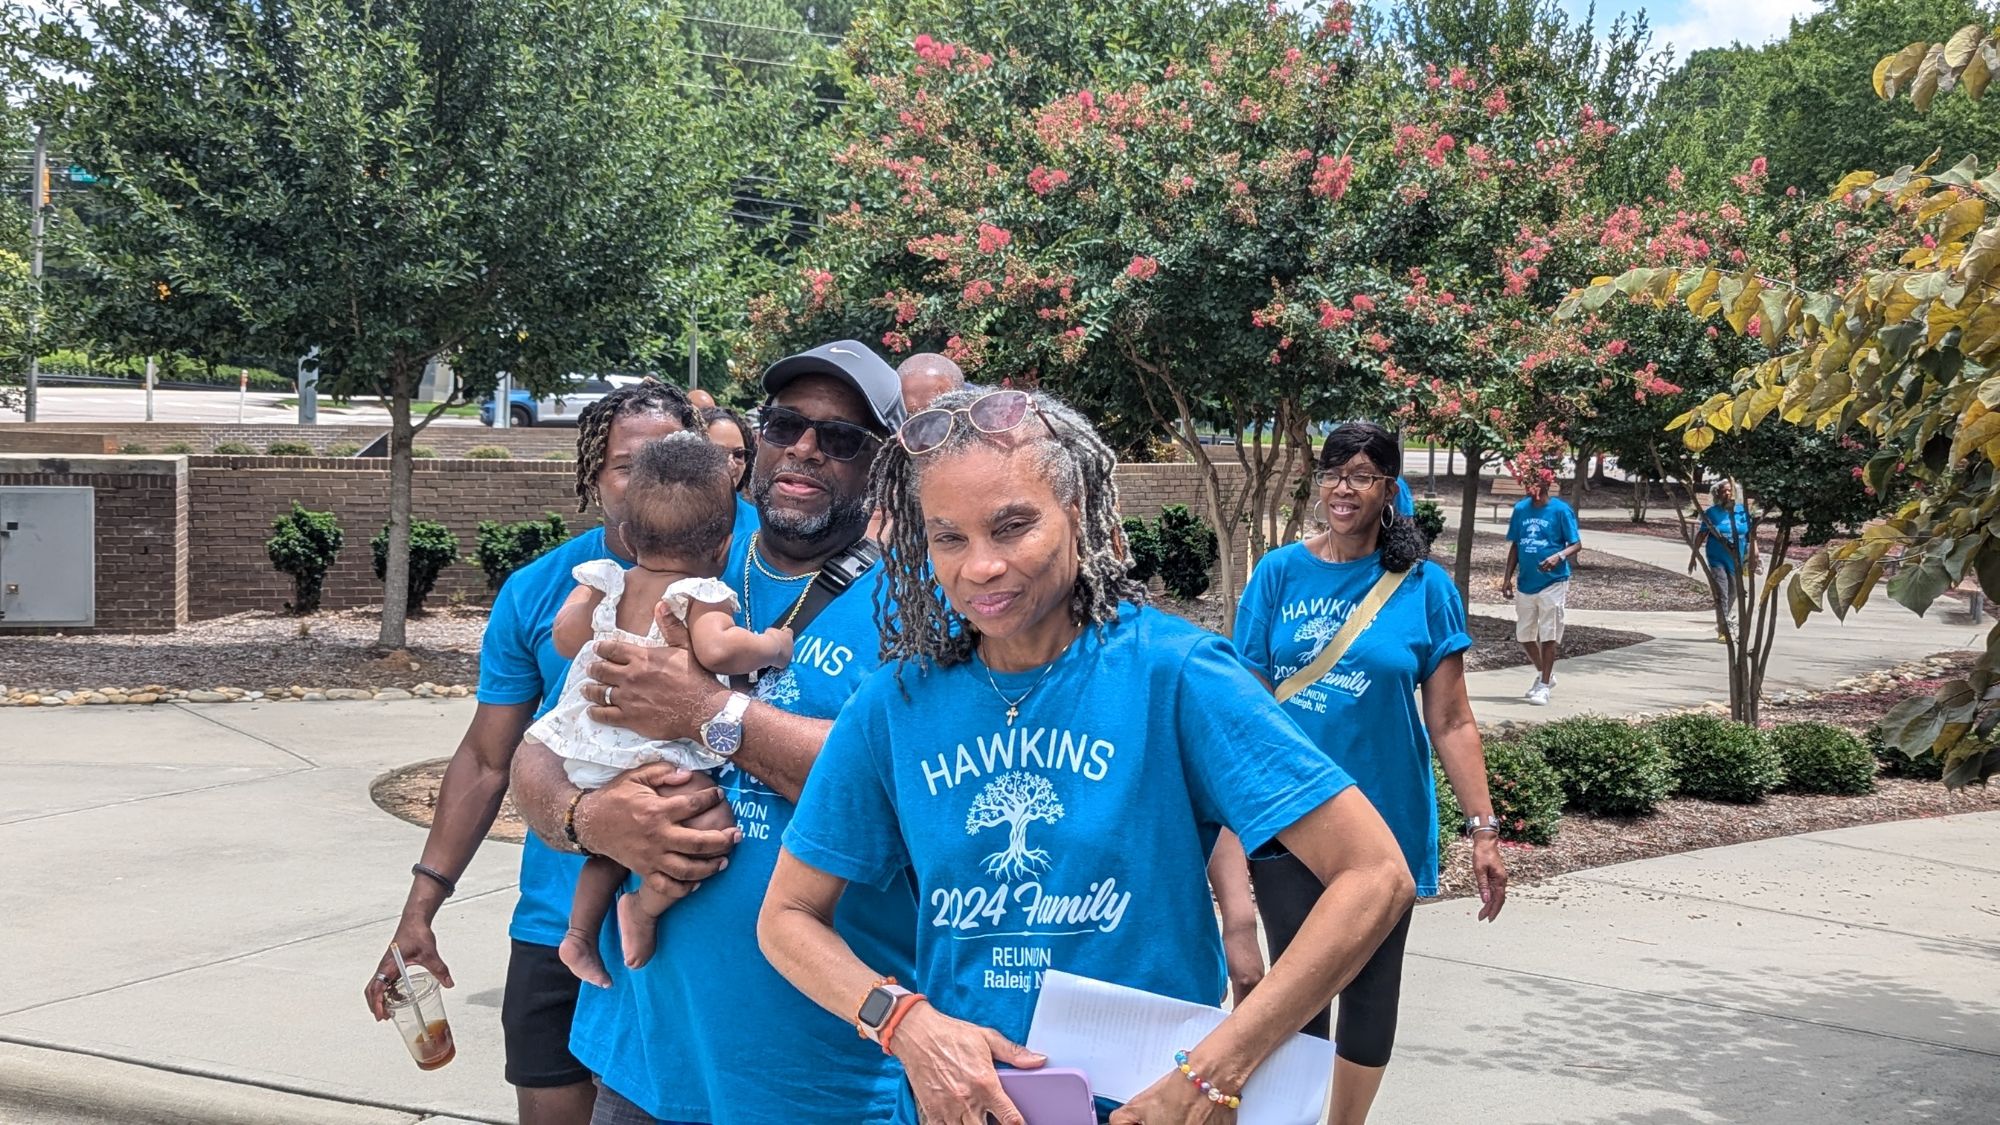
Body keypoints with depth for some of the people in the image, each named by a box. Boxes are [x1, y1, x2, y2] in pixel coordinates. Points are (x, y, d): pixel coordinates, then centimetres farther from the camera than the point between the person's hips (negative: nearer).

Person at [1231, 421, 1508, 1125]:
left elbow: (1450, 722, -2)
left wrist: (1484, 828, -7)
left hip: (1386, 820, 1)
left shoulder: (1423, 586, -3)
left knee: (1372, 988, 12)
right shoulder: (1280, 573, -1)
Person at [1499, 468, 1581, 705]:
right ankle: (1544, 674, 33)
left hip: (1553, 583, -5)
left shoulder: (1560, 510, -9)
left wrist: (1558, 556, -27)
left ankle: (1544, 685, 7)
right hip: (1526, 583, 5)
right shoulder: (1521, 509, 5)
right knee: (1524, 635, 13)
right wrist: (1507, 578, 7)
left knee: (1548, 636, -2)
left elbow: (1577, 545, -7)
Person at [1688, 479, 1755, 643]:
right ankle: (1724, 630, -11)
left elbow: (1751, 536, 8)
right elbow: (1701, 535, 3)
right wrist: (1693, 555, 3)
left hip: (1737, 560, 3)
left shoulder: (1743, 511, 4)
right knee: (1721, 595, -10)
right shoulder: (1712, 513, -2)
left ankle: (1729, 627, 30)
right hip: (1717, 560, -3)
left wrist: (1753, 557, 4)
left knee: (1732, 595, 13)